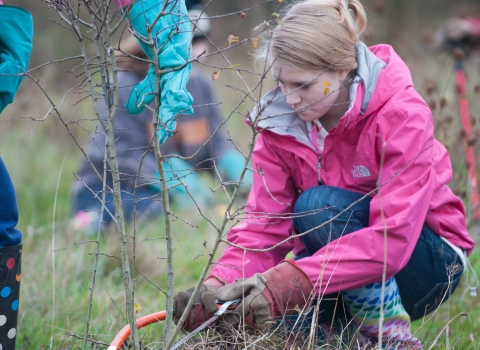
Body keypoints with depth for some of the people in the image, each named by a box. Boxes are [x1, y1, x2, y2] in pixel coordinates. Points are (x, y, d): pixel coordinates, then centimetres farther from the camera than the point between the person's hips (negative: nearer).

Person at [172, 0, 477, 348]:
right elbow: (264, 224, -11)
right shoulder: (280, 122, -8)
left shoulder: (401, 115, -24)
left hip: (427, 263, -5)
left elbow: (393, 236, -33)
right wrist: (218, 286, -33)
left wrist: (288, 281, -44)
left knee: (316, 205, -31)